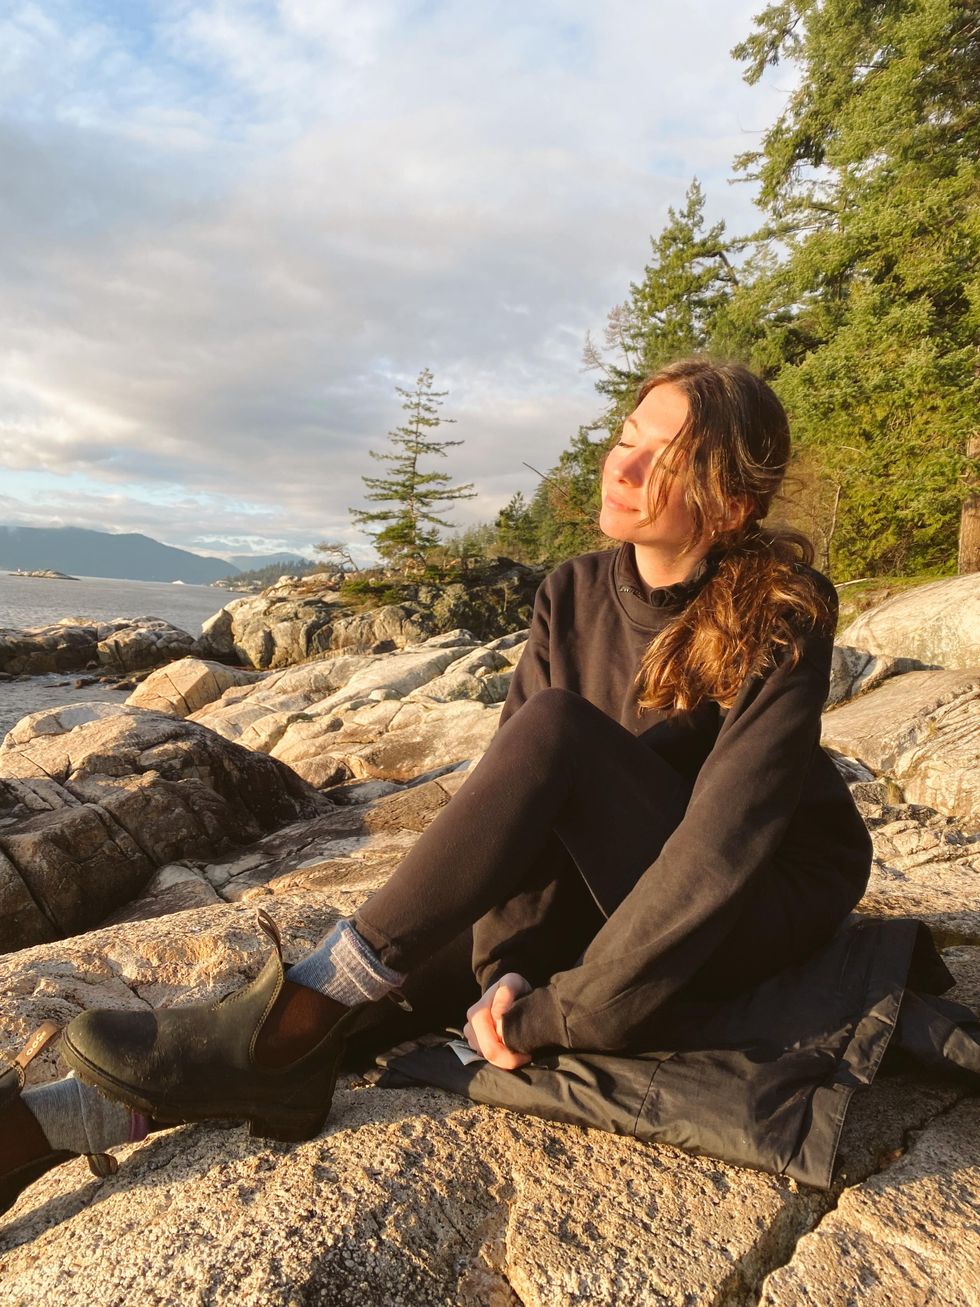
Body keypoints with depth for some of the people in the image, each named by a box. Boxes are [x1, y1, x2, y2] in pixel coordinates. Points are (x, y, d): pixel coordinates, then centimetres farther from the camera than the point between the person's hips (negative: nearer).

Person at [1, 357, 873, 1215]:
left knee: (556, 728, -31)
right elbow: (510, 790, -12)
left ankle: (293, 1024, -26)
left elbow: (722, 847, -29)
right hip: (615, 890, 5)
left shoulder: (781, 620, -20)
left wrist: (554, 1019, -28)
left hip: (767, 904, -4)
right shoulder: (575, 596, -5)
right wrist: (504, 966, -25)